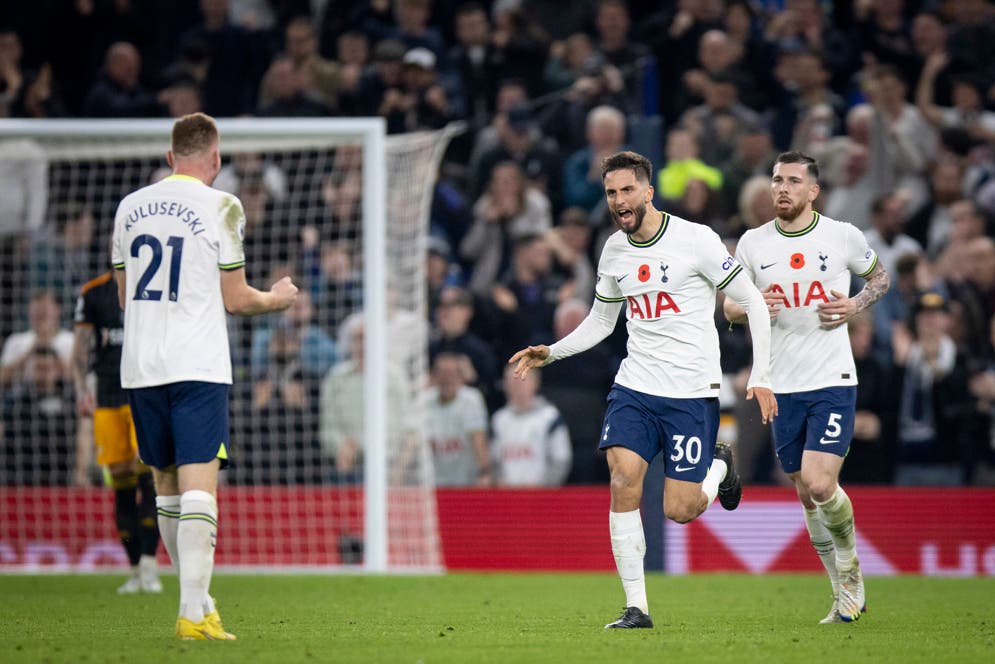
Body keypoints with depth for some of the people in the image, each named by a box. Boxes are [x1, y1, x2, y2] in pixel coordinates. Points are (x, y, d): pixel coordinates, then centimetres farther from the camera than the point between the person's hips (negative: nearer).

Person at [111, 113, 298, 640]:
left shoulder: (129, 207, 10)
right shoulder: (220, 207, -6)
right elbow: (234, 299, -4)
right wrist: (277, 299, 16)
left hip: (140, 366, 5)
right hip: (197, 365, -5)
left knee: (167, 484, 15)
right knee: (198, 486, -9)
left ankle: (197, 600, 25)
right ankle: (193, 613, -18)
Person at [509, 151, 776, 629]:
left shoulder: (695, 240, -10)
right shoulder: (614, 252, 7)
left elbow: (753, 303, -5)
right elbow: (600, 321, 21)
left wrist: (760, 377, -10)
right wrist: (551, 353, 6)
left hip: (693, 391, -4)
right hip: (635, 386, 4)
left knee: (679, 510, -5)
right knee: (623, 484, -14)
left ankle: (720, 468, 31)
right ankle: (636, 607, -8)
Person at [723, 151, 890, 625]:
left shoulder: (843, 236, -1)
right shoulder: (752, 243, 4)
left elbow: (879, 277, 16)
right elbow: (729, 305, 13)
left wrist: (855, 306, -4)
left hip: (832, 381, -3)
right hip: (782, 386, 3)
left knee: (820, 485, -17)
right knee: (807, 497, 7)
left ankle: (849, 559, 12)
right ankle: (846, 593, 21)